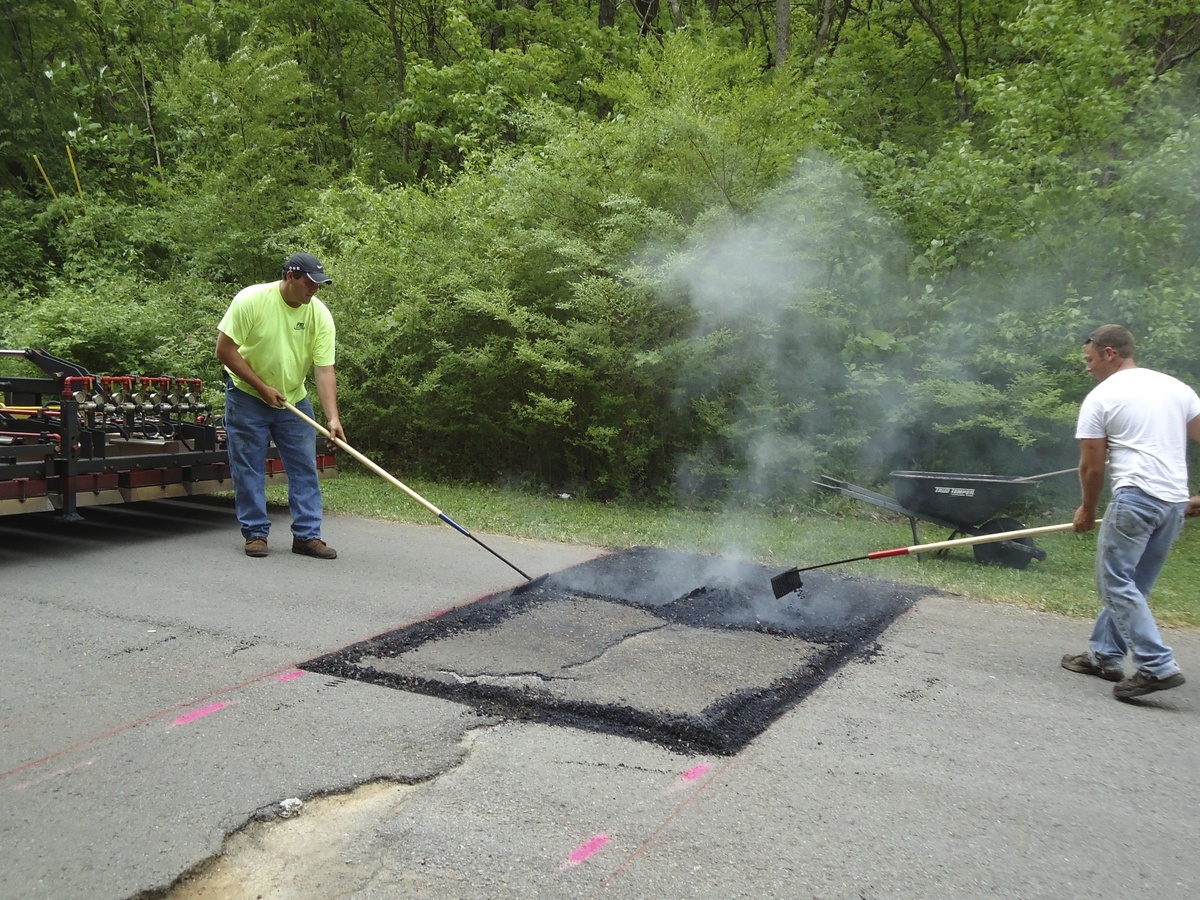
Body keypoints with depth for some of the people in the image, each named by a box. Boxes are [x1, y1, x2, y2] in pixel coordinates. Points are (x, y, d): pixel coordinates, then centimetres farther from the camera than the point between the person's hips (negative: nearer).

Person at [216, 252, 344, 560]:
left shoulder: (320, 315, -12)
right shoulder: (251, 300, -19)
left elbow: (324, 370, -14)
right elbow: (225, 350, -15)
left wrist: (333, 417, -23)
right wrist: (262, 388, -17)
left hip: (293, 399, 3)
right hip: (247, 395, -3)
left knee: (305, 467, 1)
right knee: (248, 468, 1)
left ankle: (306, 535, 8)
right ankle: (255, 533, 13)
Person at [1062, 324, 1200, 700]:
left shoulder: (1100, 397, -1)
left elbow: (1092, 466, 0)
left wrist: (1088, 510, 15)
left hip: (1135, 497, -7)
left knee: (1116, 582, -4)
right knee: (1129, 583, 15)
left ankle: (1157, 666, -11)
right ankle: (1105, 655, 21)